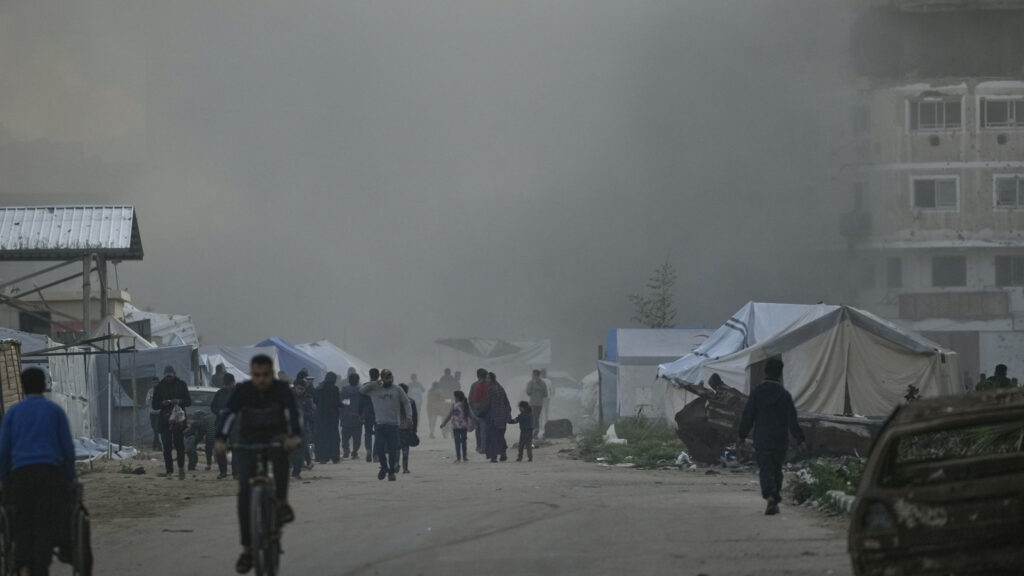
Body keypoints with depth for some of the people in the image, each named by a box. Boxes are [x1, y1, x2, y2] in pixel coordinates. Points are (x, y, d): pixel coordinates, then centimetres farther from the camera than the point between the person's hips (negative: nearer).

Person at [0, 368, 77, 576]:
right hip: (50, 471, -1)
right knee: (45, 527, 0)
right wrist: (69, 479, 11)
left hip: (20, 474, 1)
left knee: (22, 525, 7)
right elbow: (67, 448, 4)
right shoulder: (55, 411, 9)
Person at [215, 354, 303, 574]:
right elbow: (229, 415, -26)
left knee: (282, 450, -38)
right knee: (245, 492, -13)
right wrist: (221, 439, -44)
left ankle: (282, 503, -22)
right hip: (248, 443, 1)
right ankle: (247, 549, -6)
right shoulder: (242, 391, -14)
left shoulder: (281, 389, -15)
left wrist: (296, 436, -50)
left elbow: (293, 413, -30)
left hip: (275, 438, -1)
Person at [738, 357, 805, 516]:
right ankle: (776, 499, 18)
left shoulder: (757, 393, -6)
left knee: (765, 469, -1)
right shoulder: (784, 395, -5)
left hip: (762, 439, -1)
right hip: (780, 441, 1)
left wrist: (742, 435, 10)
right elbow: (792, 419, -3)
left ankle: (769, 495, -24)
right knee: (777, 469, 15)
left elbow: (747, 416, -2)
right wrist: (799, 437, 7)